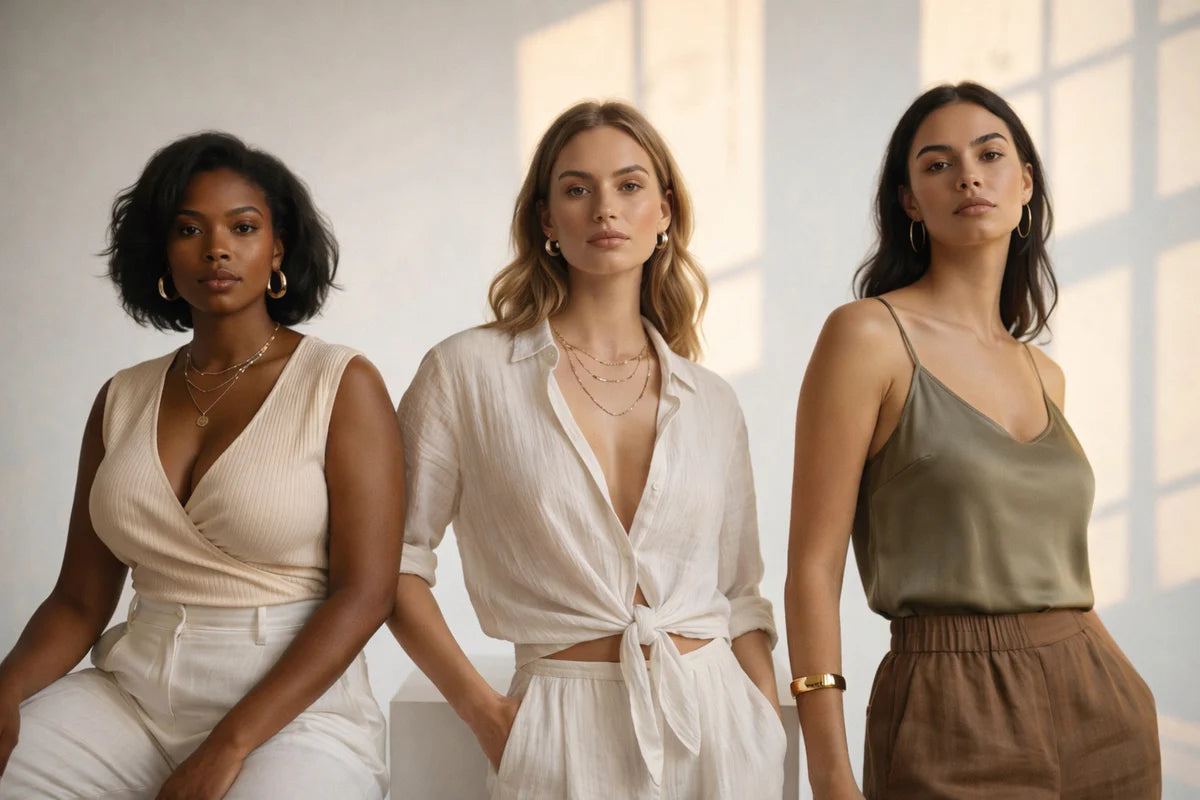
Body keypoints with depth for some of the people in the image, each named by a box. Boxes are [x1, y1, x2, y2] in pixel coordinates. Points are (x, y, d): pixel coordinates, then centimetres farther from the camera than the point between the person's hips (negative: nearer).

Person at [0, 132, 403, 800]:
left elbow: (364, 593, -9)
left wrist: (229, 746, -17)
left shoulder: (342, 385, -2)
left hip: (292, 711, -4)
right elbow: (80, 601, 11)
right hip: (133, 695, 4)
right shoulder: (123, 400, 12)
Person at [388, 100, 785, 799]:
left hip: (715, 724, 3)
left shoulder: (713, 404, 8)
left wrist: (775, 744, 3)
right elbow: (394, 555, -1)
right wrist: (484, 710, -5)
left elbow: (740, 601, 12)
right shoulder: (467, 372, -3)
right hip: (566, 735, -3)